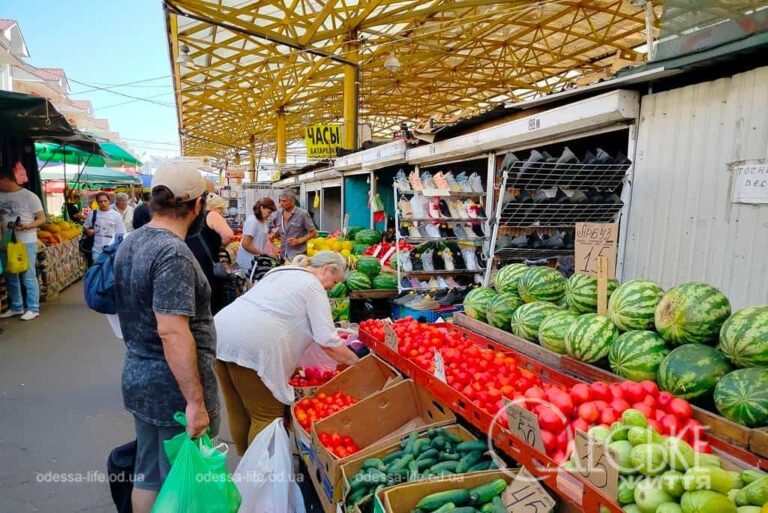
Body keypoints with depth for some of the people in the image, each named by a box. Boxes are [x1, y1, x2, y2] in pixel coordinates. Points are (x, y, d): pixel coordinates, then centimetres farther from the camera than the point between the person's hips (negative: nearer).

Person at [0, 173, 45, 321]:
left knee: (28, 277, -1)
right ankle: (16, 307, 24)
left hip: (26, 242, -5)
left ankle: (33, 308, 8)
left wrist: (26, 226, -21)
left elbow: (42, 219, -5)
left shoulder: (29, 196, -5)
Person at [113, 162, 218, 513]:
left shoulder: (130, 243, 6)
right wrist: (196, 401, -24)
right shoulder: (173, 253, -23)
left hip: (137, 378, 9)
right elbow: (172, 332, -28)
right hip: (174, 386, -9)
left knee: (147, 476, 23)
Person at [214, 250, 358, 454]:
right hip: (251, 345, -9)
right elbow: (328, 343, -5)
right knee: (268, 416, 5)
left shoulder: (280, 271, 24)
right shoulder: (313, 287, 0)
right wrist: (356, 363, 9)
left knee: (239, 411, 20)